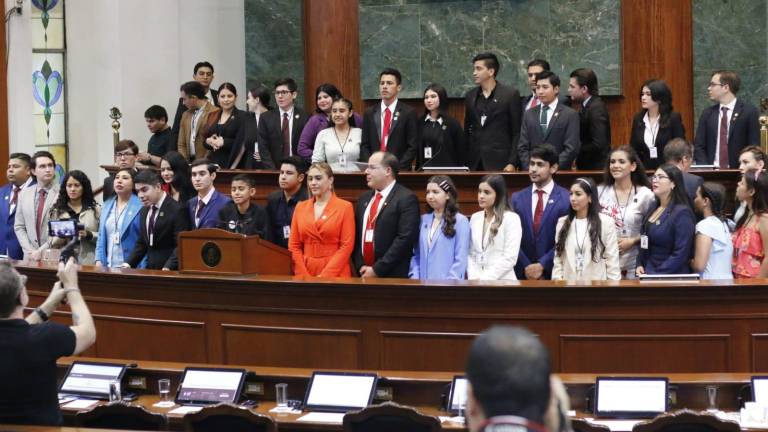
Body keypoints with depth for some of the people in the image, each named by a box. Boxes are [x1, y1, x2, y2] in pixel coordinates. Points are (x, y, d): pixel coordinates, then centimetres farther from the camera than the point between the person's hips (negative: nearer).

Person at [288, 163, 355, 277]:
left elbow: (347, 246, -7)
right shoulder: (300, 207, 10)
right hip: (304, 274, 3)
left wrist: (325, 276, -13)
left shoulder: (345, 207, -1)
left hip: (334, 275, -3)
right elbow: (294, 245, 8)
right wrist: (304, 275, -5)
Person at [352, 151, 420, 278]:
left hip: (393, 277, -6)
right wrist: (360, 267, -1)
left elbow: (405, 238, -15)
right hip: (364, 275, 6)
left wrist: (377, 270, -15)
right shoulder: (363, 200, 15)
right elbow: (356, 237, 15)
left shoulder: (406, 199, -7)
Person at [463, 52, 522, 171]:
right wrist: (464, 163, 8)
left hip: (499, 164, -4)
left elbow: (517, 133, -3)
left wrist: (512, 163, -9)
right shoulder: (470, 96, 12)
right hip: (474, 165, 4)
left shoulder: (510, 94, -1)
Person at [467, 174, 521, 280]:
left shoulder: (511, 219, -4)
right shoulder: (475, 218, 13)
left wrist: (484, 279, -13)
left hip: (501, 282, -5)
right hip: (477, 283, 5)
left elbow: (510, 258, -11)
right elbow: (470, 253, 12)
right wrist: (474, 278, -5)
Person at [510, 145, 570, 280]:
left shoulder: (567, 198, -3)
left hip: (553, 273, -2)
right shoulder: (517, 198, 7)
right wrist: (526, 267, -7)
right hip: (522, 273, 2)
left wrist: (542, 265, -13)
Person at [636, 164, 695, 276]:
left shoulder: (682, 213, -8)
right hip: (647, 273, 7)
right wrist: (639, 265, 6)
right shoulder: (653, 208, 14)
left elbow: (680, 254, -13)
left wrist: (655, 276, -15)